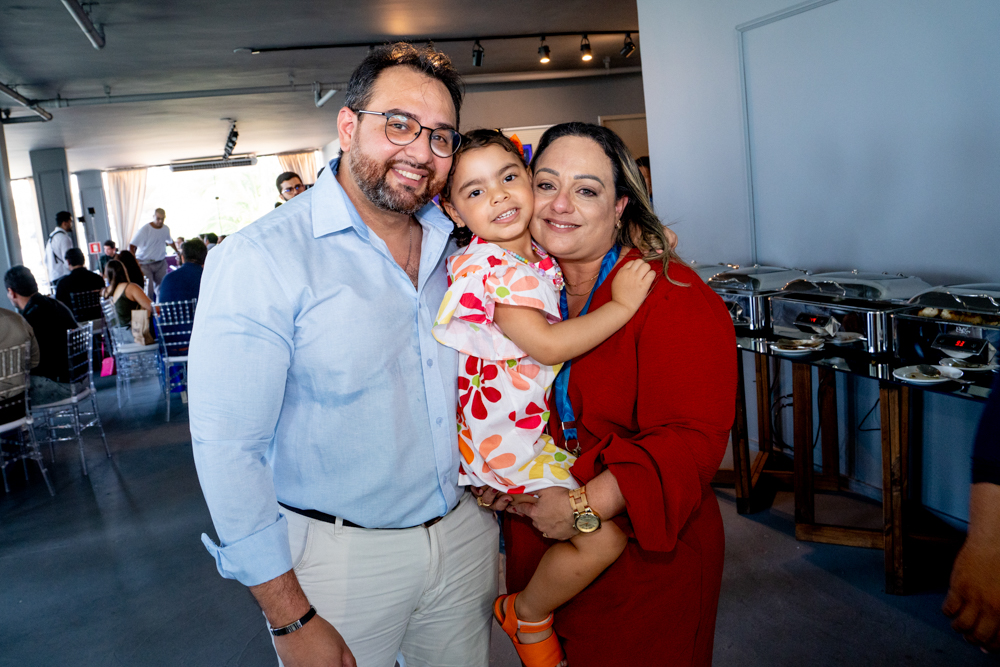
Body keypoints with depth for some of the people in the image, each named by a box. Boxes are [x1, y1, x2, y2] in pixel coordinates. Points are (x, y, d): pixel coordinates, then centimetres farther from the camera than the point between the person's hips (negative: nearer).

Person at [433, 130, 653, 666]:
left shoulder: (536, 254, 6)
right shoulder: (490, 267, -22)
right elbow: (546, 345, -27)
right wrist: (622, 304, -22)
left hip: (534, 419, 10)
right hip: (507, 436, -9)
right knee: (603, 536, -12)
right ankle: (528, 616, 13)